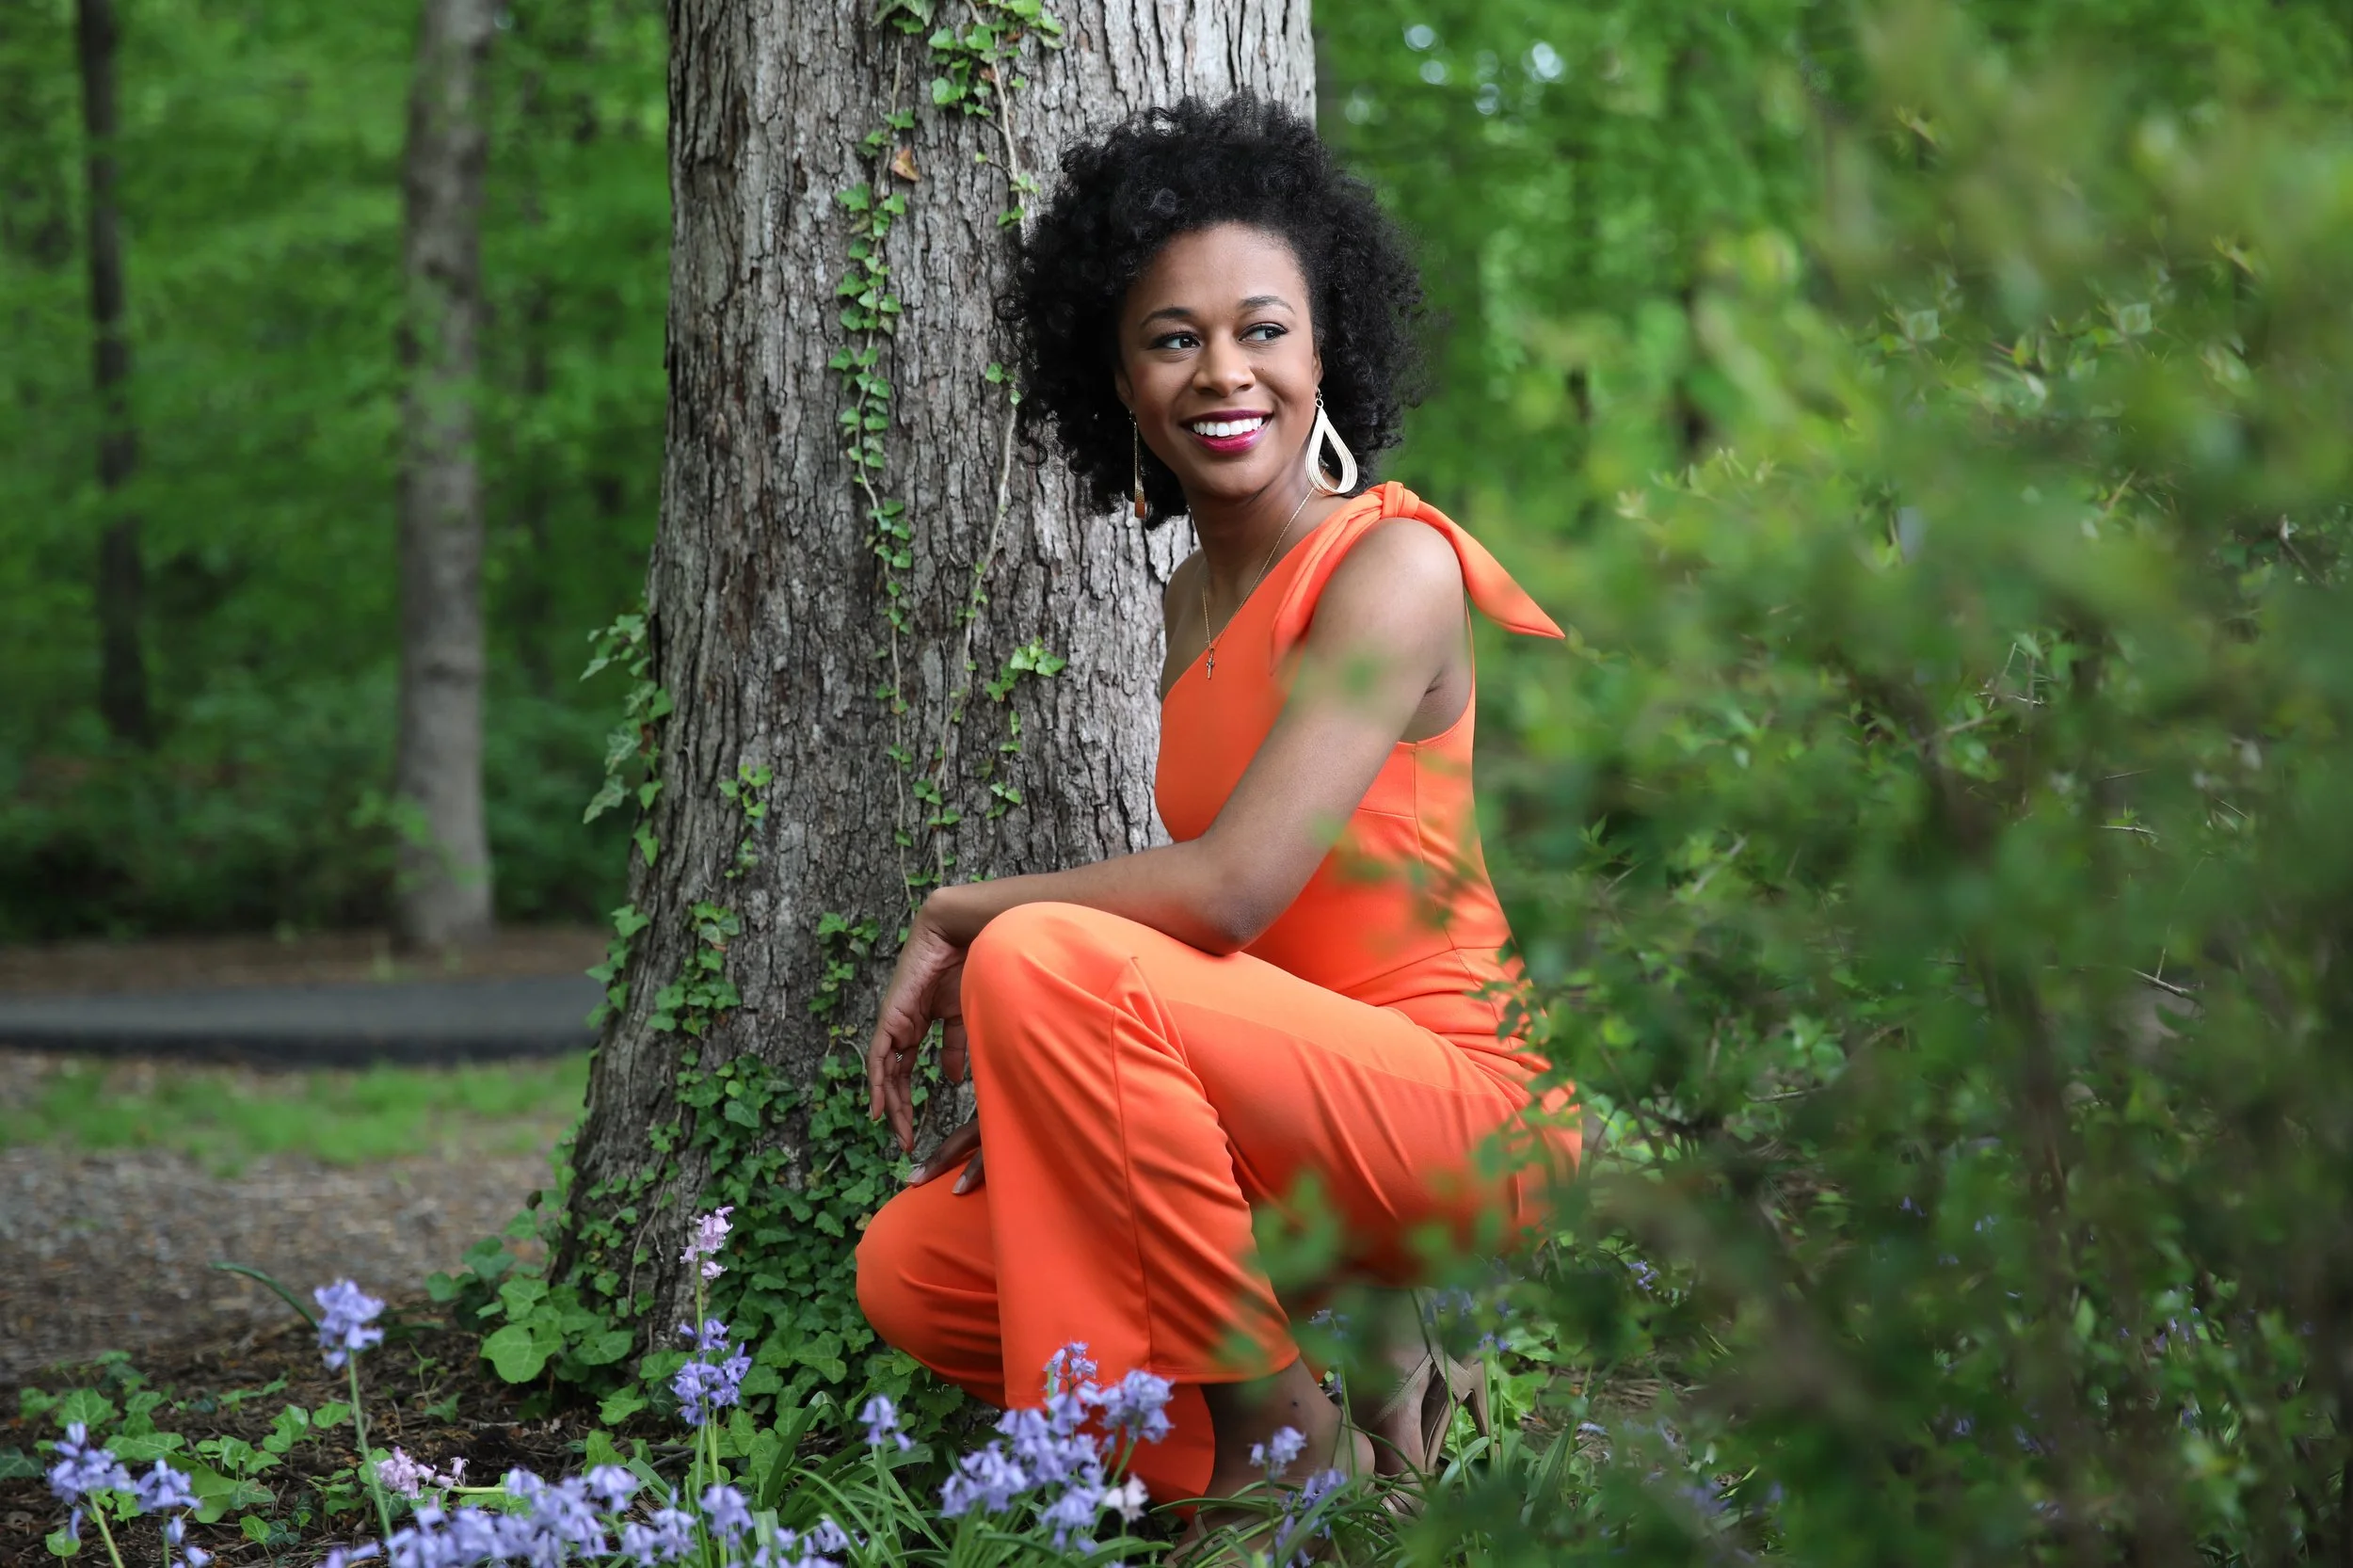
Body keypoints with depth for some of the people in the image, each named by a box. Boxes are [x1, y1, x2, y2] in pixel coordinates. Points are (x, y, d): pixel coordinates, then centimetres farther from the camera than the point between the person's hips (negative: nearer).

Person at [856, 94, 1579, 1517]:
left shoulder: (1393, 567, -14)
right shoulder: (1197, 599, 13)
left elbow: (1230, 886, -23)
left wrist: (961, 916, -9)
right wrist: (1052, 1088, -2)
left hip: (1474, 1120, -8)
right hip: (1310, 1127, 8)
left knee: (1038, 959, -27)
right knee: (912, 1269, -3)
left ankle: (1281, 1430, -13)